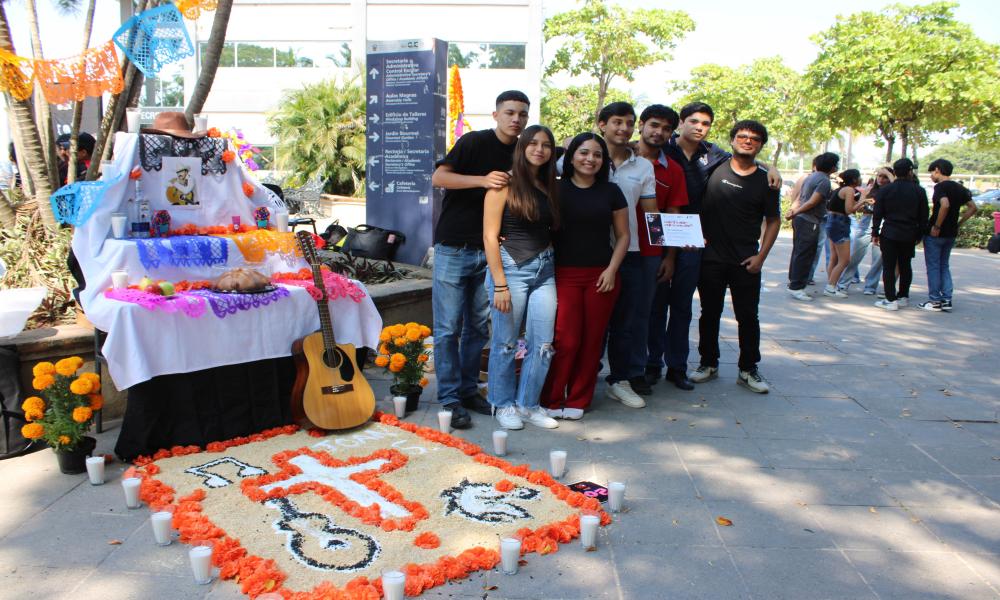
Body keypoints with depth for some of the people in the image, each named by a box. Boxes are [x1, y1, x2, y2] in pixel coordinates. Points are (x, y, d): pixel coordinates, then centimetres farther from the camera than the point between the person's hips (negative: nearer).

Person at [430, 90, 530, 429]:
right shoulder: (474, 142, -7)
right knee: (449, 327, -1)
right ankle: (450, 399, 5)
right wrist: (482, 180, -29)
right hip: (454, 247, -6)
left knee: (477, 326, 11)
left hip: (489, 250, 6)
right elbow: (438, 177, -17)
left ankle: (469, 391, 22)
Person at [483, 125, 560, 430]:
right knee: (506, 343, 4)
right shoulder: (505, 184, -6)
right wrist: (500, 285, -12)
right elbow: (490, 236, -9)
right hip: (511, 267, -5)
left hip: (545, 269, 6)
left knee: (543, 344, 4)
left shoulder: (549, 186, 12)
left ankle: (528, 404, 20)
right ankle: (504, 405, 21)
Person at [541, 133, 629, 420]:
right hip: (565, 275, -2)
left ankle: (577, 401, 18)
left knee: (591, 341, 4)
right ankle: (551, 401, 8)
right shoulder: (556, 189, 3)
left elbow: (623, 235, 10)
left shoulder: (611, 192, 8)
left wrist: (611, 270, -1)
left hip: (601, 276, 2)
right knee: (565, 341, -7)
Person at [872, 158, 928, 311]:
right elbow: (923, 216, 5)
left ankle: (891, 300, -3)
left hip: (889, 234, -2)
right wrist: (919, 234, 13)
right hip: (909, 235, 2)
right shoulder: (919, 191, 2)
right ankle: (903, 297, 22)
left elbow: (877, 214, -2)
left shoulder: (885, 190, -2)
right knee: (905, 266, 15)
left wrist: (875, 233, 4)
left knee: (889, 267, 0)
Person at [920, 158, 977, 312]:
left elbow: (945, 205, -31)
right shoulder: (959, 188, 9)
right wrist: (958, 224, 10)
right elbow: (972, 208, 10)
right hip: (951, 234, 7)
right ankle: (946, 300, 14)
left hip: (935, 234, -7)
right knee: (944, 266, 16)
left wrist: (936, 227, -23)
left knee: (933, 267, 2)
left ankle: (935, 301, 6)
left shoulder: (940, 186, -15)